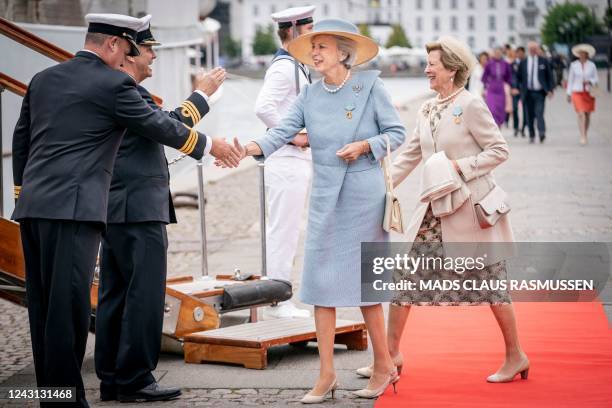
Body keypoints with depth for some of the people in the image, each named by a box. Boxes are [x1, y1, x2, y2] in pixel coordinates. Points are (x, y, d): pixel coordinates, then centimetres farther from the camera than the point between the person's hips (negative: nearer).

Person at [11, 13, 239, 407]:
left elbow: (21, 139, 20)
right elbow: (158, 125, 2)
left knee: (43, 306, 10)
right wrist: (210, 145, 16)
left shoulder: (43, 79, 15)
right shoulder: (114, 83, -5)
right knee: (69, 306, -6)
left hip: (33, 207, 8)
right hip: (74, 209, -8)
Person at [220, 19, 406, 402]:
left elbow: (397, 133, -2)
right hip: (326, 198, 4)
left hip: (365, 197, -4)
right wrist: (250, 149, -25)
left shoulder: (370, 86, -5)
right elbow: (282, 132, -8)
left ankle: (384, 365, 18)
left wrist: (365, 145, -18)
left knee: (364, 282, 2)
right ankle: (327, 374, 8)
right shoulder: (310, 95, 4)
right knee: (321, 282, 1)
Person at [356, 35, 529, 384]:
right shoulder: (428, 109, 10)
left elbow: (500, 150, -11)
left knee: (490, 283, 2)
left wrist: (461, 167, -20)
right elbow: (409, 155, 14)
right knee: (405, 275, 3)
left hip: (470, 208, -7)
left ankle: (516, 356, 16)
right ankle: (392, 353, 12)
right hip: (434, 208, 7)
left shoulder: (471, 105, -11)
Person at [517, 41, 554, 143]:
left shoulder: (544, 61, 4)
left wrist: (550, 90, -2)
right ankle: (531, 136, 13)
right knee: (530, 115, 5)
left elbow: (549, 76, 5)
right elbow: (519, 77, 15)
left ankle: (542, 133, -23)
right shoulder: (523, 63, 9)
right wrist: (522, 89, 6)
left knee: (539, 113, -16)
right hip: (528, 92, 3)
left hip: (540, 92, -2)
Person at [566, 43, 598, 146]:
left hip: (589, 92, 2)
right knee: (581, 114, -14)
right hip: (577, 92, -2)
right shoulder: (573, 65, 1)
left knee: (587, 115, 8)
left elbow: (595, 79, 7)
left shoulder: (591, 65, 1)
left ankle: (585, 135, 25)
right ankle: (582, 138, -18)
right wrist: (569, 94, 4)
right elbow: (570, 79, 6)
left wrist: (589, 82, -15)